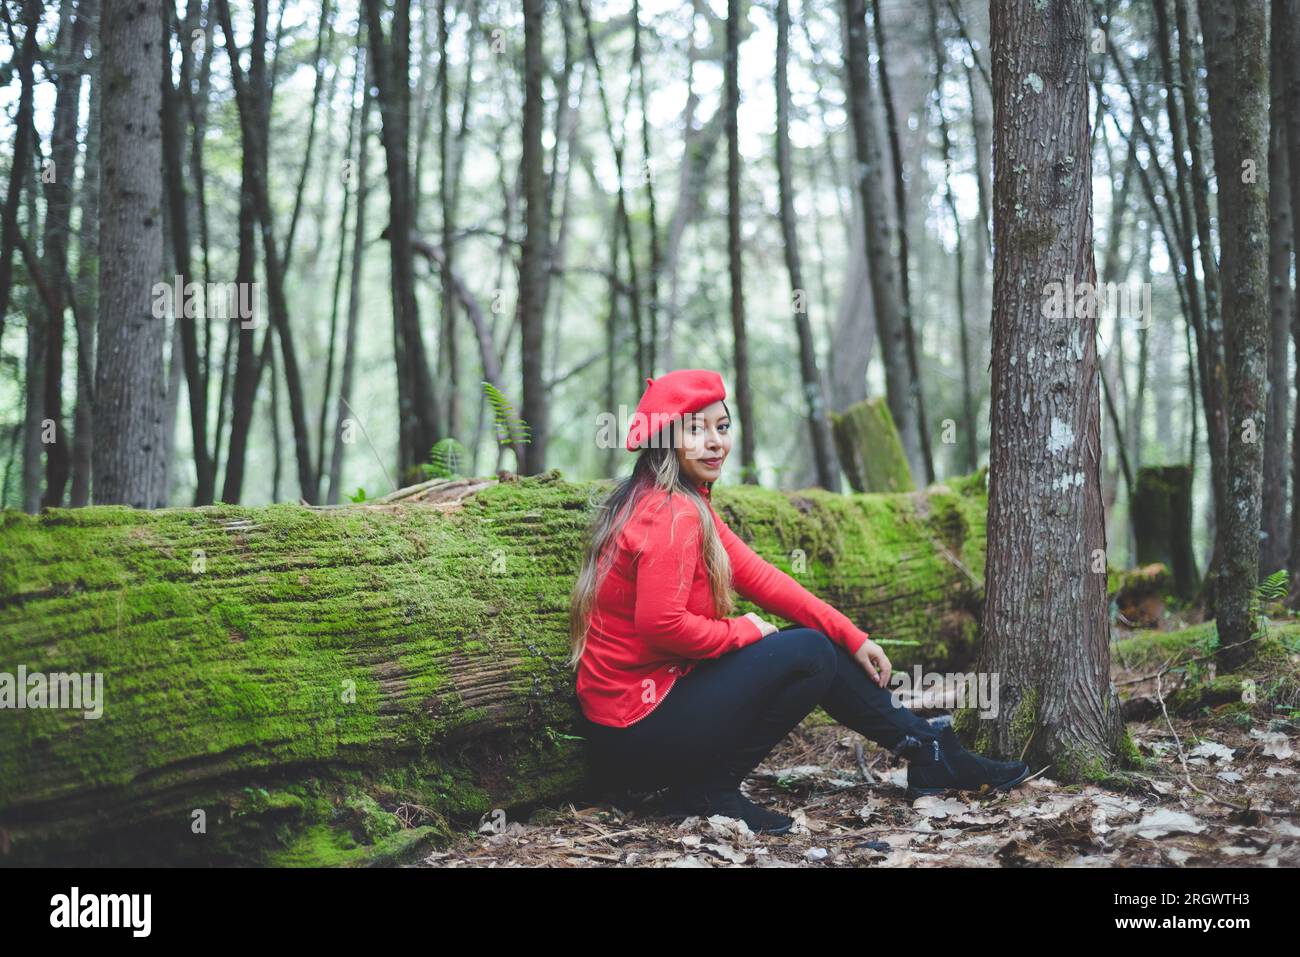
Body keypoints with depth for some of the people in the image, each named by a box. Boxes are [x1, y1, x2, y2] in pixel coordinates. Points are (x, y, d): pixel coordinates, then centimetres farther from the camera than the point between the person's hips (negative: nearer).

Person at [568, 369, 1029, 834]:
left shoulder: (690, 505, 11)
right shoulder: (672, 516, -20)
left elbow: (756, 575, 11)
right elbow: (661, 625, -27)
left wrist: (852, 637, 7)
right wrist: (745, 631, -10)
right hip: (640, 730, -10)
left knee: (826, 648, 13)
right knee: (809, 653, -11)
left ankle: (929, 750, 22)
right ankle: (707, 792, -5)